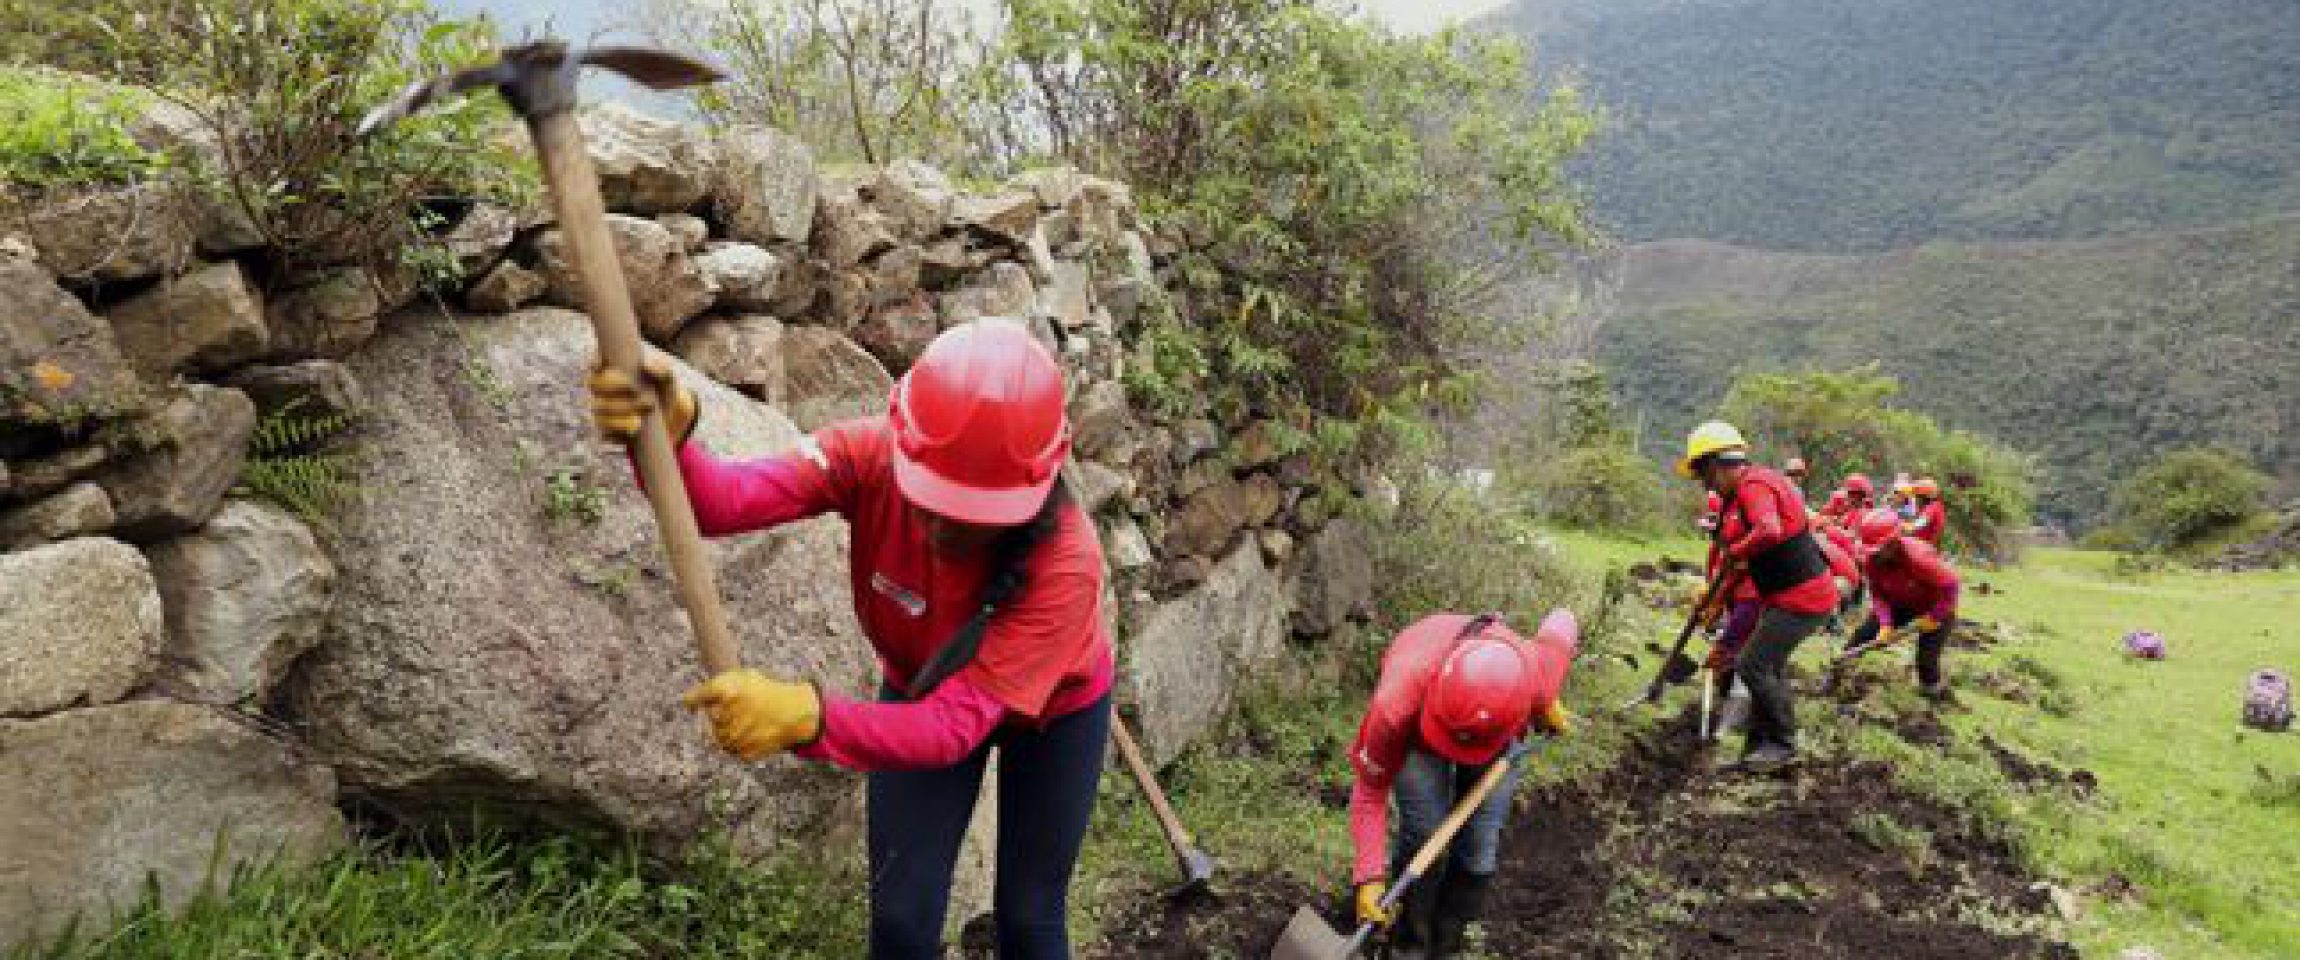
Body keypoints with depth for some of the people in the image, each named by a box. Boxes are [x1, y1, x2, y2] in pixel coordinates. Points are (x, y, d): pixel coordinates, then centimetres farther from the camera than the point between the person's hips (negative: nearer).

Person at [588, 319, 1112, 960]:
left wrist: (807, 718, -60)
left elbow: (955, 725, -43)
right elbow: (725, 501, -46)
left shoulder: (1065, 561, -40)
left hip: (1054, 709, -2)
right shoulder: (871, 456, -33)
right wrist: (665, 444, -68)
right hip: (920, 689, 2)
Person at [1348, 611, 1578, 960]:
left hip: (1497, 733, 2)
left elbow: (1563, 622, -13)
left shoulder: (1536, 680, -39)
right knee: (1425, 833, -17)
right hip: (1415, 732, -2)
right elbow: (1370, 790, -26)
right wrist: (1370, 877, -31)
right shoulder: (1396, 707, -44)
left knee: (1479, 852, -6)